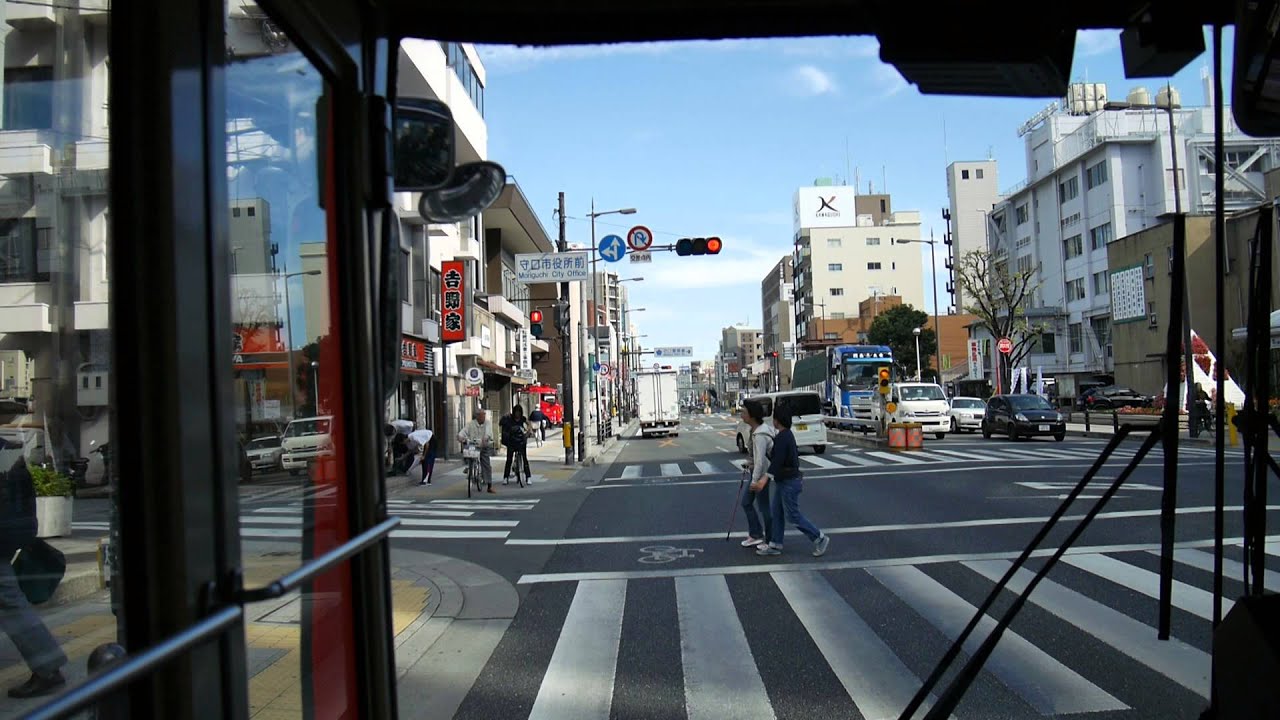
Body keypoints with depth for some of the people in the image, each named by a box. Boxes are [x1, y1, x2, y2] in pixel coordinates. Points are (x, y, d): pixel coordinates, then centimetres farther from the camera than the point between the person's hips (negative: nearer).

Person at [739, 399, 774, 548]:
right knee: (746, 502, 15)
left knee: (763, 507, 2)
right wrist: (750, 463, 19)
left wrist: (755, 481, -26)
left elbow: (760, 460, -28)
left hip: (761, 474, -10)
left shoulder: (759, 435, -26)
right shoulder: (759, 429, 4)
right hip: (756, 473, 10)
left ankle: (770, 541, 16)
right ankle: (756, 535, 23)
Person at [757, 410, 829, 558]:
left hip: (789, 482, -10)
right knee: (776, 511, 12)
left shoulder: (782, 438, -22)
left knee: (793, 515, -2)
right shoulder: (787, 435, 10)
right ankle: (775, 545, 17)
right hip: (783, 481, 10)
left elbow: (777, 461, -28)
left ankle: (820, 538, 9)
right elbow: (795, 453, 20)